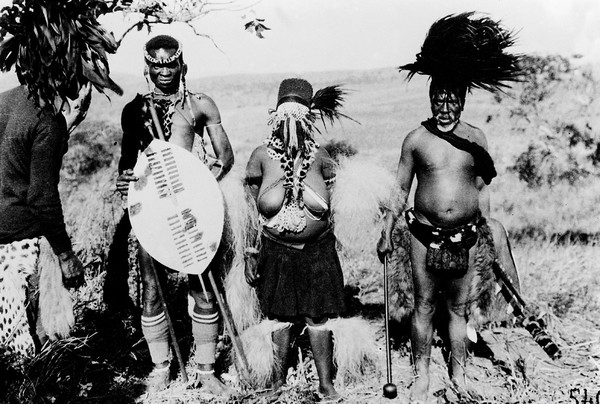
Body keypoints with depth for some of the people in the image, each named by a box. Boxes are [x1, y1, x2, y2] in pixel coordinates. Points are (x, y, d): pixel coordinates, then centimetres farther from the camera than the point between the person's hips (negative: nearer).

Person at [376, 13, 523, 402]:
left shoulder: (476, 137, 2)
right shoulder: (416, 139, -2)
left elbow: (483, 189, 9)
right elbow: (401, 189, 3)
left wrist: (489, 233, 9)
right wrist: (387, 232, 1)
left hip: (466, 236, 1)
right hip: (425, 234, -1)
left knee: (459, 307, 11)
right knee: (424, 305, 8)